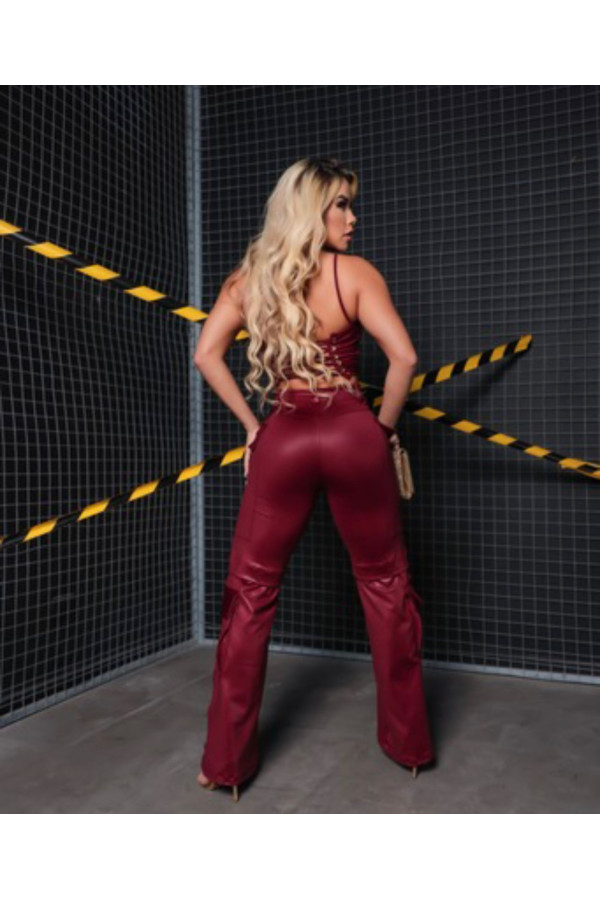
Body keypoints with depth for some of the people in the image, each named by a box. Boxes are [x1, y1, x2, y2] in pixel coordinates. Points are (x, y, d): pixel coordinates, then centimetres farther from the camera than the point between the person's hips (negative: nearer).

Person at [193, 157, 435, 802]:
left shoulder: (248, 278, 8)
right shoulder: (355, 273, -1)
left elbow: (207, 354, 2)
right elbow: (403, 357, -10)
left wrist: (251, 425, 10)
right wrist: (384, 426, 5)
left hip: (281, 440, 2)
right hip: (353, 435, -1)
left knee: (250, 595, 11)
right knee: (384, 584, 15)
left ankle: (226, 761, 18)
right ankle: (409, 741, 27)